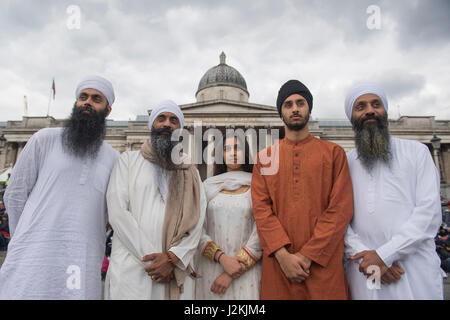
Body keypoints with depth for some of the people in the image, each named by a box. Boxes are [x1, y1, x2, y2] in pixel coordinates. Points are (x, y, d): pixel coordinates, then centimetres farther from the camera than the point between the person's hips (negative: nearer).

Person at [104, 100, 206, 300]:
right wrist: (152, 258, -11)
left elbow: (196, 222, 1)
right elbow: (117, 213, -5)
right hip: (131, 271, -1)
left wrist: (172, 258, -14)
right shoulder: (128, 160, 7)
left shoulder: (190, 173, 13)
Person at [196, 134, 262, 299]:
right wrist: (222, 258, -15)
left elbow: (260, 235, -6)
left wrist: (230, 275, -11)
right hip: (210, 266, 2)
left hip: (246, 271, -1)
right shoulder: (208, 185, 5)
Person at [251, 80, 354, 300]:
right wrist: (283, 254, -12)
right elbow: (261, 208, 0)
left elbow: (341, 209, -4)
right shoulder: (264, 157, 8)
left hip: (323, 264, -1)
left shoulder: (334, 153, 4)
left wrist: (307, 255, -11)